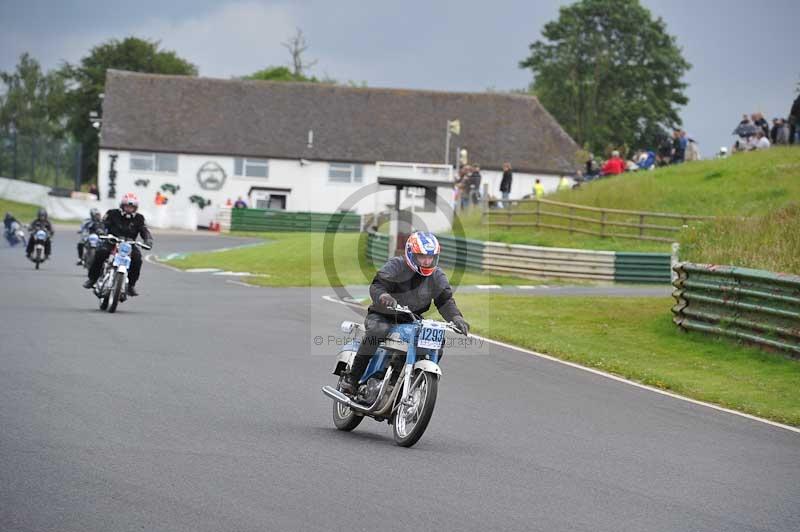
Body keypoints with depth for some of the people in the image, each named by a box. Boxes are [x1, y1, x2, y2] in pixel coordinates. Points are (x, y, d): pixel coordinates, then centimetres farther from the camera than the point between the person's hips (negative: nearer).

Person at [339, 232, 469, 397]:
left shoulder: (437, 276, 2)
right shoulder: (395, 266, -12)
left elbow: (445, 300, -3)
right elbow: (376, 286, -23)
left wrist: (456, 317, -24)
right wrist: (383, 297, -48)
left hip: (411, 321, 5)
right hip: (382, 315, -5)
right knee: (378, 331, -37)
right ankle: (352, 377, -32)